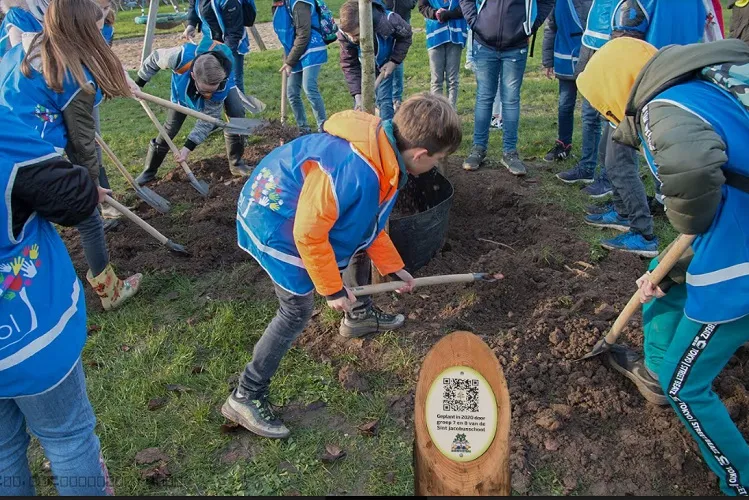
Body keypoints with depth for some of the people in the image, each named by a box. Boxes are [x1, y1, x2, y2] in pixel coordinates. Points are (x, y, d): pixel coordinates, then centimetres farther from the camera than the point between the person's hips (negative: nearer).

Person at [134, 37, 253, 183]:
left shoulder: (224, 84, -46)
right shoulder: (180, 57, -48)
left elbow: (209, 118, -33)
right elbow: (155, 58, -23)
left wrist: (188, 147, -35)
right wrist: (139, 83, -10)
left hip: (222, 85, -1)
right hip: (184, 89, 1)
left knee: (236, 114, -24)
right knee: (170, 128, -2)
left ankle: (236, 163, -6)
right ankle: (149, 171, 17)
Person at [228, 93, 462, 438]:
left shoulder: (386, 158, -4)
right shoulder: (353, 171, -36)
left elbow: (371, 222, 10)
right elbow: (309, 233, -30)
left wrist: (393, 266, 14)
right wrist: (333, 289, -19)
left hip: (301, 205, 10)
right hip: (275, 221, -9)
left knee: (363, 240, 20)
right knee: (298, 310, -8)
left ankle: (359, 316, 43)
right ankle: (245, 397, 5)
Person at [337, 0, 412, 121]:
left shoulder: (387, 21, -38)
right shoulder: (343, 33, -32)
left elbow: (406, 36, -15)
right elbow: (349, 64, -23)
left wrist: (394, 62, -21)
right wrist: (357, 94, -31)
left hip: (385, 65, -1)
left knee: (384, 101, -6)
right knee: (360, 103, -1)